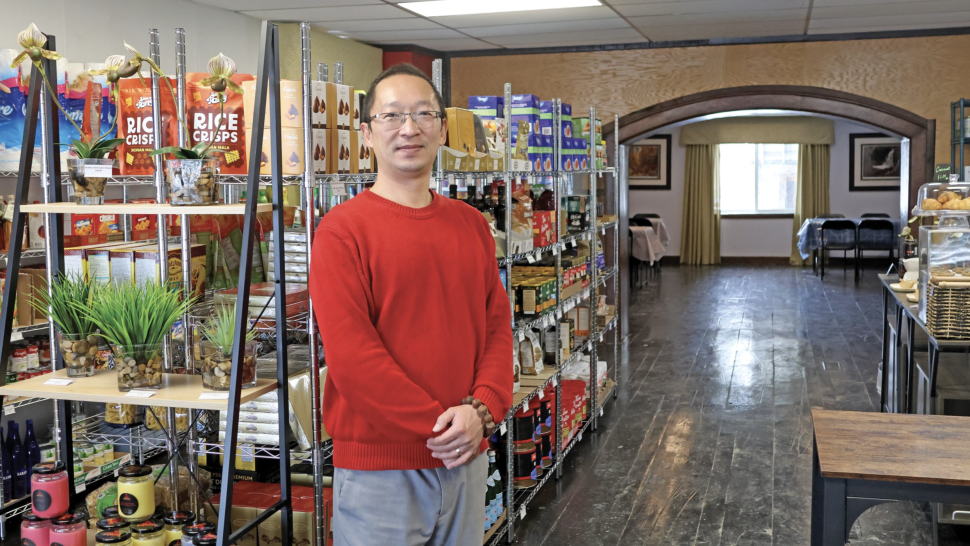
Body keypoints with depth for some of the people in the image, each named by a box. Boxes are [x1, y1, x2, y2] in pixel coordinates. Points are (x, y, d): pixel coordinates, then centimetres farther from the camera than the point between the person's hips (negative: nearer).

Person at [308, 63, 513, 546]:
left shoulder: (471, 224, 9)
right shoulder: (342, 229, -9)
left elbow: (497, 325, 7)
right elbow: (350, 354, -16)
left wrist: (482, 410, -10)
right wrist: (439, 424, -15)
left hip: (467, 457, 6)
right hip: (379, 467, -5)